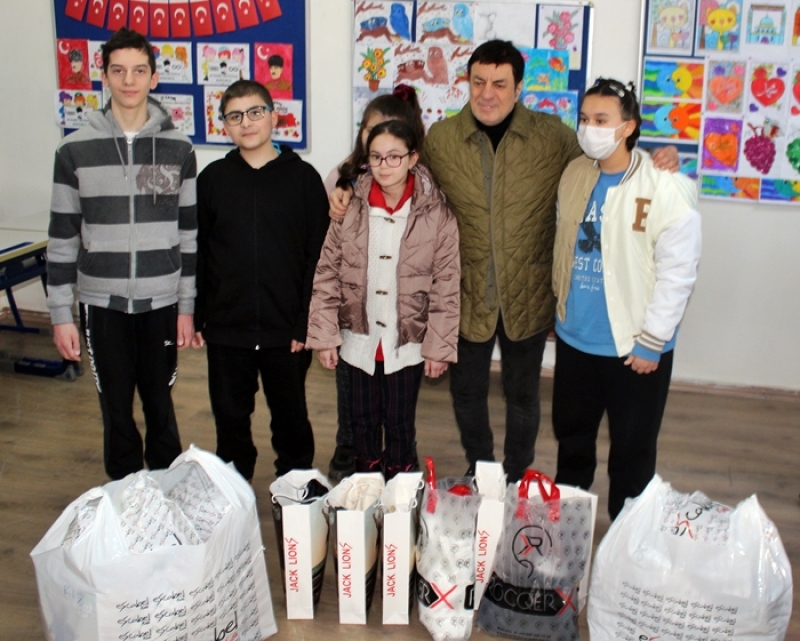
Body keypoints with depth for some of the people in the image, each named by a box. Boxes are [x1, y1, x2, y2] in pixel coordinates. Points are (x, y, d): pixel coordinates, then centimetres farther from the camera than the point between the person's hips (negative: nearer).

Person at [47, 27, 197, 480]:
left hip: (162, 301, 0)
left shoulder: (178, 148, 0)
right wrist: (61, 314, -1)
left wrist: (187, 306, 3)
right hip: (102, 302, 0)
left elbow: (189, 232, 4)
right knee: (117, 411, 11)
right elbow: (63, 238, 1)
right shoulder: (76, 150, -2)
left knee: (160, 406, 12)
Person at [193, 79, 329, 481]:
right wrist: (196, 317, 2)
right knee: (230, 418, 15)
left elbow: (317, 256, -4)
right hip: (225, 328, 2)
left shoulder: (303, 177, -3)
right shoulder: (212, 178, 3)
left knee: (290, 417, 13)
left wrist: (307, 322, -8)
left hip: (285, 328, -2)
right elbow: (196, 254, 5)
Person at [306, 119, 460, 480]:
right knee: (364, 423, 16)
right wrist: (324, 336, -5)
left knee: (400, 426, 11)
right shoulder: (349, 208, -6)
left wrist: (439, 347, -7)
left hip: (408, 343, -2)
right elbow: (326, 275, -2)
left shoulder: (436, 215, -10)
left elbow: (446, 286, -7)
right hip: (360, 340, 2)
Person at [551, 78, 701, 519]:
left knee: (632, 452, 10)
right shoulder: (574, 174, 1)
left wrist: (651, 341, -14)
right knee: (571, 436, 21)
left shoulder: (665, 188, -17)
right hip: (575, 337, 5)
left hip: (634, 345, -5)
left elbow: (678, 270, -16)